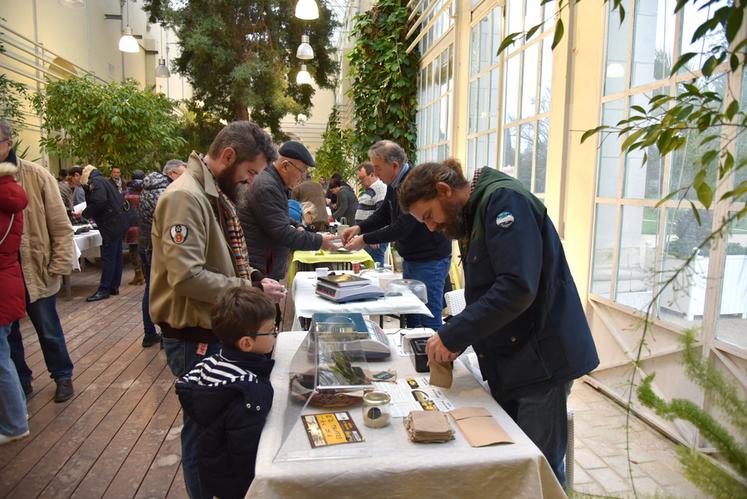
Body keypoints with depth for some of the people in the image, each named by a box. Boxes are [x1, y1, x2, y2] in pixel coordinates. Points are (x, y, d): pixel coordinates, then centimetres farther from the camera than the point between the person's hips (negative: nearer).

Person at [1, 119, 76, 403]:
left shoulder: (37, 176, -8)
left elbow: (60, 227, -6)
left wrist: (58, 266, -11)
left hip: (34, 270, -3)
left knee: (48, 330, 12)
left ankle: (62, 376, 31)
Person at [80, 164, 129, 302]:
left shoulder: (95, 182, -10)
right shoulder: (102, 180, 18)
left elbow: (99, 202, -24)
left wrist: (85, 213, -8)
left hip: (111, 224, -10)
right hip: (118, 222, 10)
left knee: (108, 257, -6)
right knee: (116, 255, 11)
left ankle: (104, 289, -2)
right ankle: (114, 287, 17)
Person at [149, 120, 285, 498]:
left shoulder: (216, 195, 9)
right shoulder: (185, 197, -20)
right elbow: (186, 277, -28)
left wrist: (254, 280, 1)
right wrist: (251, 290, -21)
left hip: (219, 330, 9)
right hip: (195, 338, -9)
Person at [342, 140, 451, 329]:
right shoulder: (395, 183, 7)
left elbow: (402, 227, -25)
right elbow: (383, 214, 15)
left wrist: (365, 240, -20)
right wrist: (360, 227, -2)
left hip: (430, 261, -9)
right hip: (410, 258, 9)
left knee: (429, 320, -3)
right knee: (411, 317, 16)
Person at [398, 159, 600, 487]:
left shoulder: (503, 200, -15)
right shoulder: (471, 218, 13)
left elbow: (517, 287, -27)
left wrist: (453, 336, -22)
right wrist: (455, 340, 1)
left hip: (539, 356, -9)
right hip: (507, 361, 9)